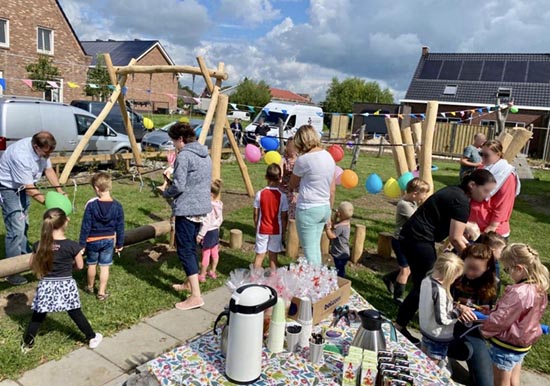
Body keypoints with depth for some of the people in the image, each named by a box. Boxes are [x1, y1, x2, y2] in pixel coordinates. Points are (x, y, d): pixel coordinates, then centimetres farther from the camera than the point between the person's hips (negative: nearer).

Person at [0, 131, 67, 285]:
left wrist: (59, 191, -8)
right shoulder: (21, 155, -36)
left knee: (24, 224, 19)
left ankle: (25, 256, 36)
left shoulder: (42, 149, -13)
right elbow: (30, 189, -31)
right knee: (16, 228, -13)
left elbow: (49, 170, 1)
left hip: (23, 187, 8)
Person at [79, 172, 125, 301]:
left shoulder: (91, 204, -18)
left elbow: (85, 226, -13)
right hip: (109, 240, 1)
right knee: (105, 267, 9)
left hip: (93, 241, -1)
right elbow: (120, 227, -4)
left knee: (92, 264, 20)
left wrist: (82, 244, -3)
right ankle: (102, 292, 16)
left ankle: (90, 287, 39)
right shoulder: (117, 206, -12)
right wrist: (120, 244, 8)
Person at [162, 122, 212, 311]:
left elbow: (178, 186, -19)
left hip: (186, 209, -9)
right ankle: (190, 283, 36)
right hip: (202, 207, 9)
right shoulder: (205, 155, 12)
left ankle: (196, 296, -6)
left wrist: (167, 192, 2)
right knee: (191, 246, 21)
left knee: (185, 250, -4)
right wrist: (173, 183, 19)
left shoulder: (184, 156, -16)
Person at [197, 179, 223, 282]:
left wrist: (200, 235, -18)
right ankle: (212, 272, 33)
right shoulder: (219, 204, -1)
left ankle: (202, 275, 14)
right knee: (215, 252, 17)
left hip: (208, 232, -8)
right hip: (216, 231, 8)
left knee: (206, 254, 2)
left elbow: (206, 223, -24)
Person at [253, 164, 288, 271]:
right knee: (273, 256, 10)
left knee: (259, 255, 10)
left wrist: (256, 228, 11)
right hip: (276, 230, 0)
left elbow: (256, 214, -3)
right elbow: (284, 217, -7)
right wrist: (283, 231, 5)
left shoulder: (260, 194, -9)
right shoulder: (282, 196, -11)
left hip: (262, 230, 0)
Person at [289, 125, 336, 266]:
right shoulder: (329, 156, 6)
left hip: (308, 209, -7)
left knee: (309, 250, 3)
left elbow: (292, 185, 0)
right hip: (324, 208, 8)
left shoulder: (304, 159, -15)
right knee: (315, 247, 18)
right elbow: (332, 189, 11)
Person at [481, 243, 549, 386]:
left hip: (507, 345, -8)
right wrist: (493, 310, 7)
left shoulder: (519, 292, -32)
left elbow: (499, 319, -25)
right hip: (523, 343, 8)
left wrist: (483, 330, -9)